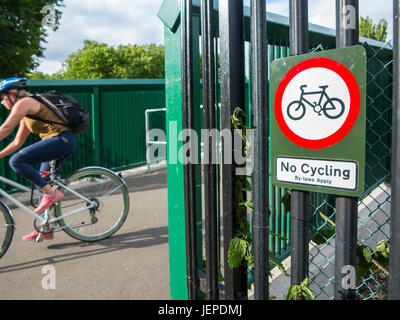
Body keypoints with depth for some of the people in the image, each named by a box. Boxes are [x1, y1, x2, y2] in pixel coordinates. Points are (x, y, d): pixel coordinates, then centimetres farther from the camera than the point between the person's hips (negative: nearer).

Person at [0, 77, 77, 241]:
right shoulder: (26, 115, 25)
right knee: (42, 183, 12)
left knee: (16, 161, -17)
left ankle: (51, 193, -12)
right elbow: (17, 143, 27)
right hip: (63, 143, 10)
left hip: (61, 140, -10)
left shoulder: (24, 102, -4)